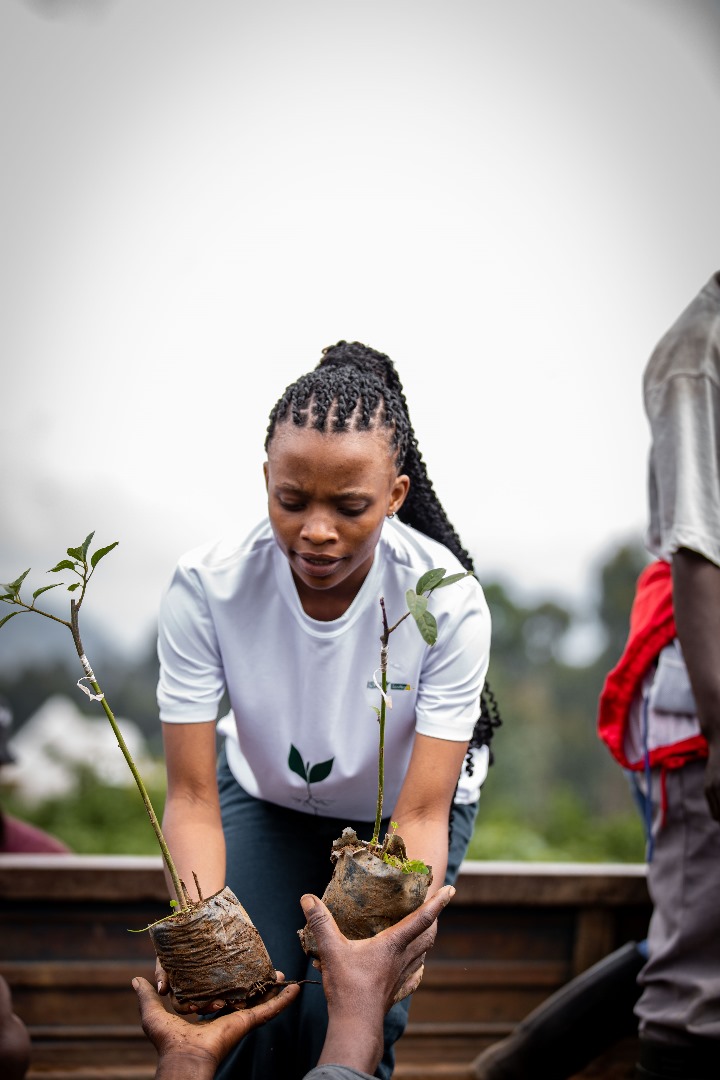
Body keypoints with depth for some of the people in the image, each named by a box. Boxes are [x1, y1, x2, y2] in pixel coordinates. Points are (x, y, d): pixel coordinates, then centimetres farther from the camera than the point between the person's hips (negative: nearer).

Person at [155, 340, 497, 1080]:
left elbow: (422, 815, -30)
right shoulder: (206, 588, -30)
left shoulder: (447, 603, -33)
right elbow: (191, 795, -27)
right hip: (267, 797, 1)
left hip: (400, 805, -1)